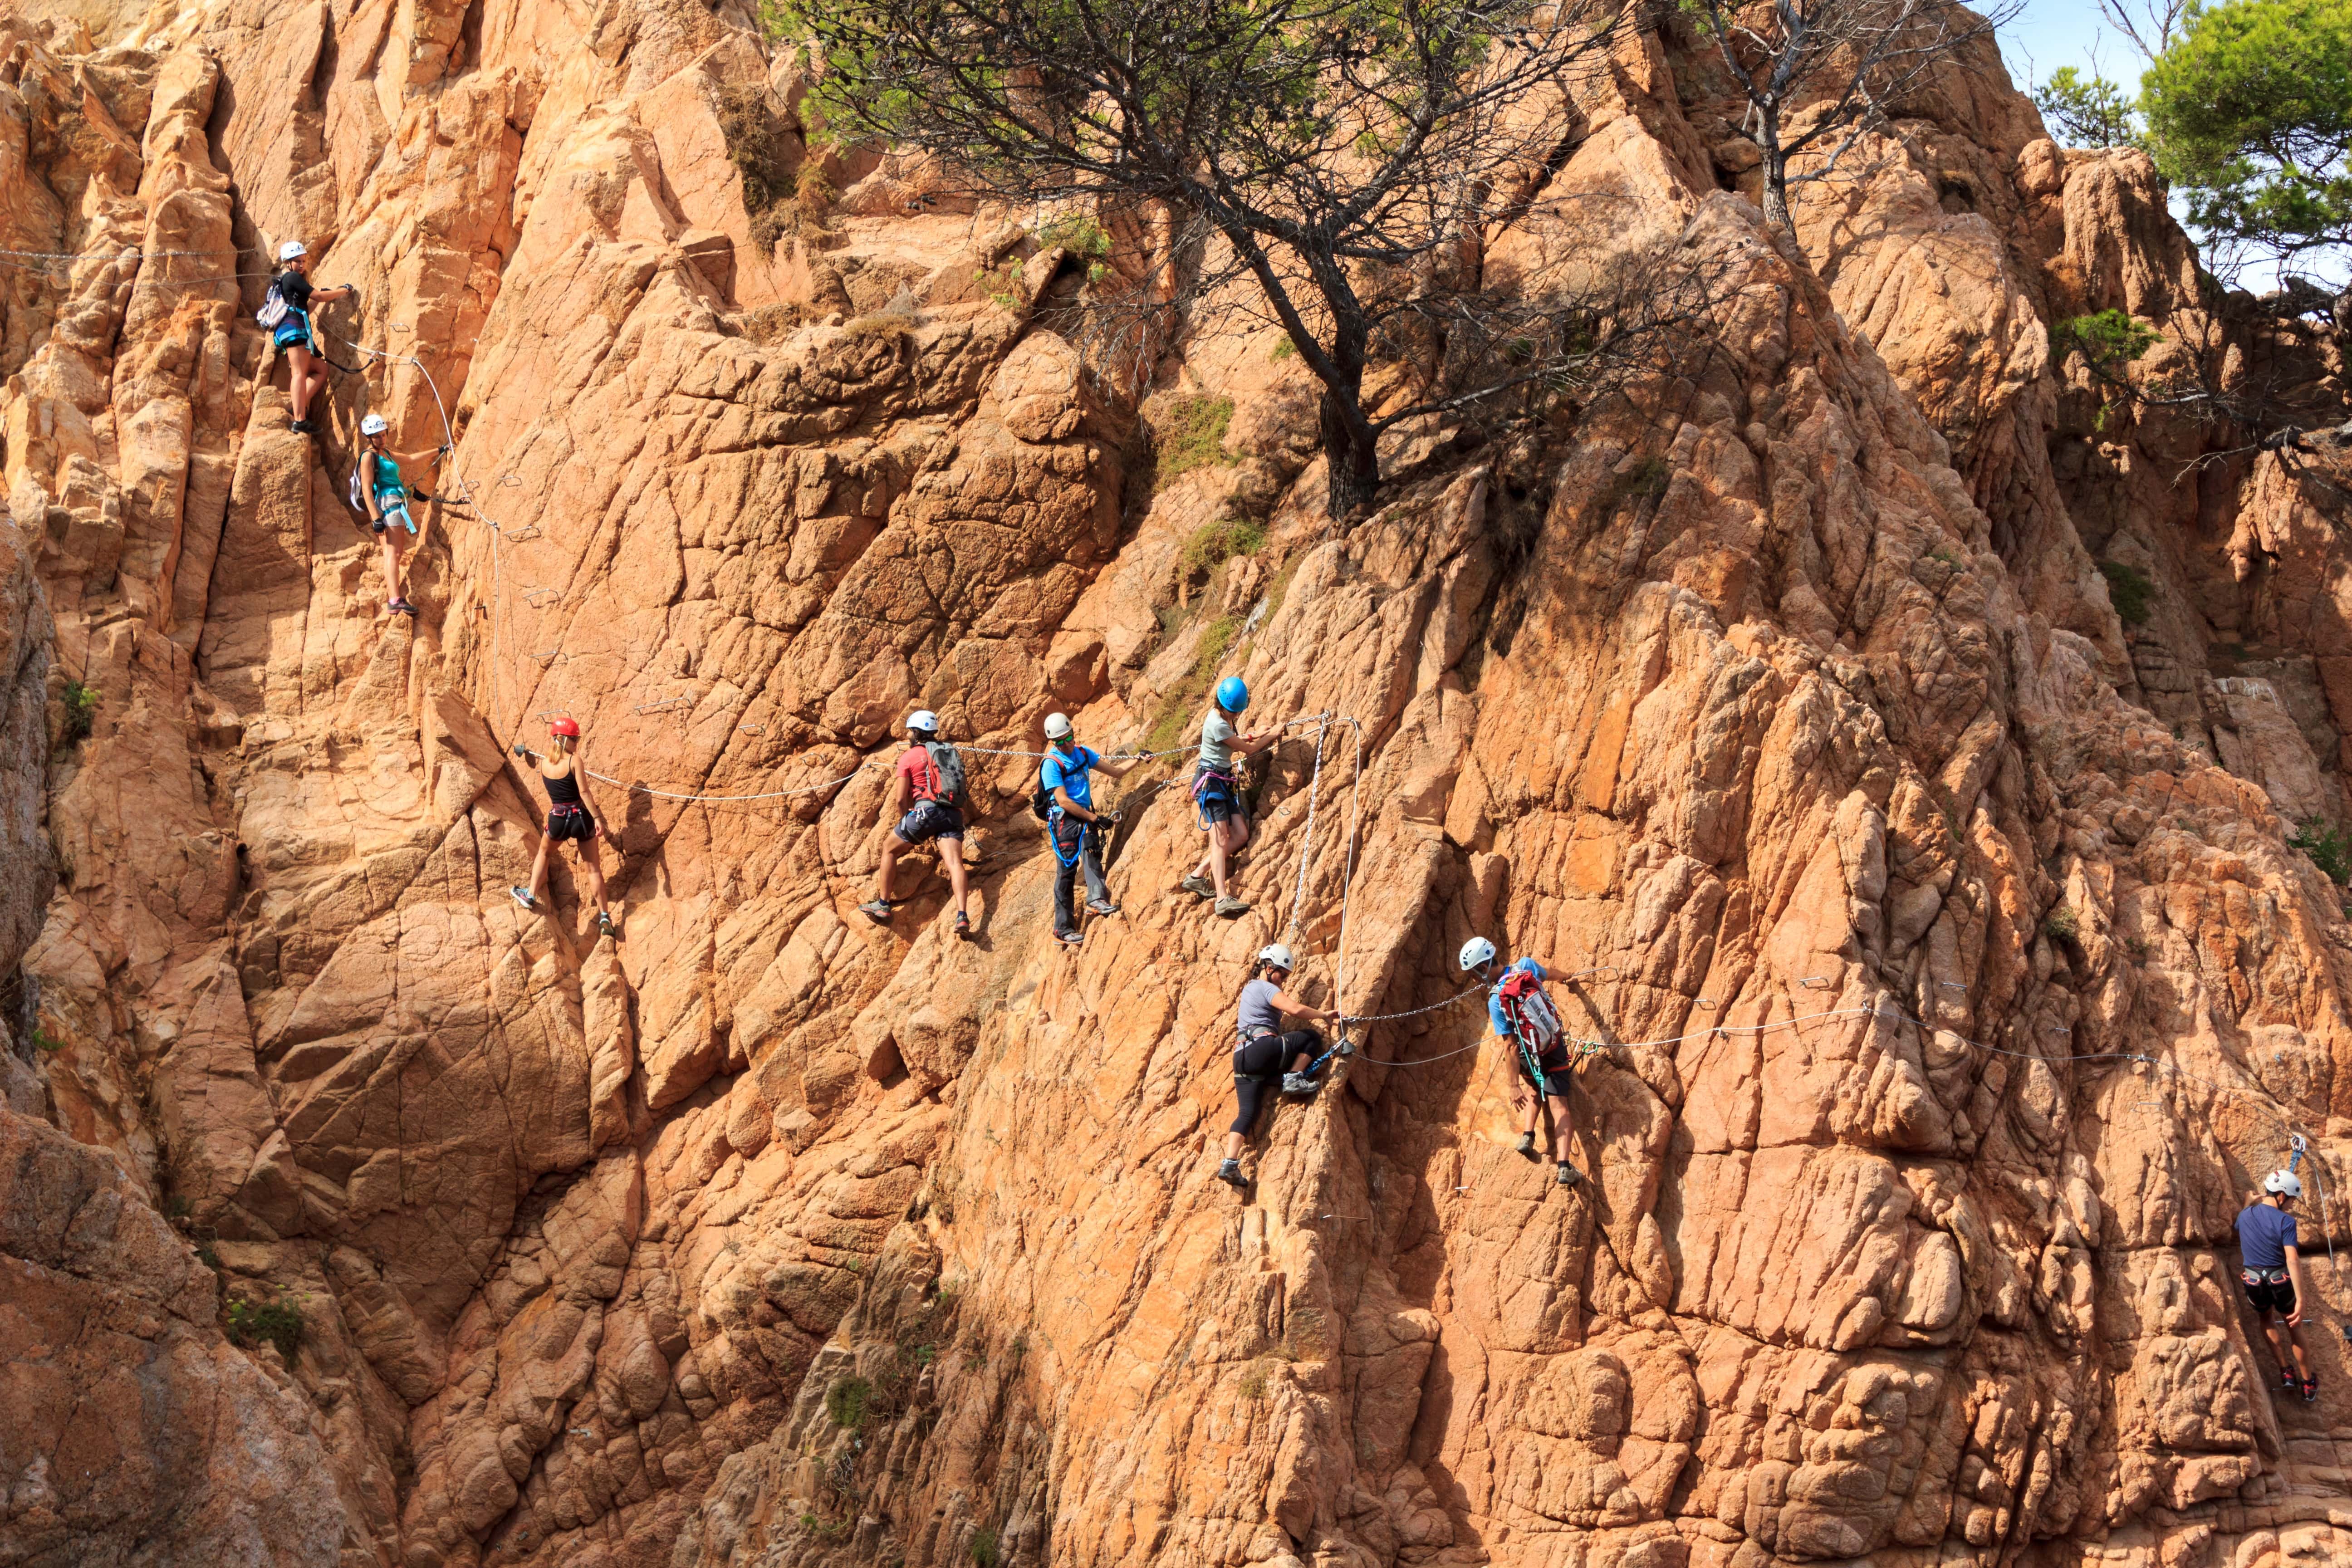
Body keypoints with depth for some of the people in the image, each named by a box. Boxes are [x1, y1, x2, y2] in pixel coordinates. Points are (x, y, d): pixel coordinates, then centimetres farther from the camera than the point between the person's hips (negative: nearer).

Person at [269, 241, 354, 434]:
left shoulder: (282, 281, 27)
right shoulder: (292, 278, -2)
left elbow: (305, 306, 28)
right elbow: (318, 296, -5)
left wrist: (329, 293, 22)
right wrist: (343, 290, 8)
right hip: (293, 327, -10)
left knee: (321, 370, 12)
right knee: (300, 373, -18)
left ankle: (301, 407, -4)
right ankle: (300, 421, -28)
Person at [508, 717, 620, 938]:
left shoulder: (543, 763, 1)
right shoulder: (575, 761, -12)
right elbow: (584, 792, -18)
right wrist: (597, 818, -18)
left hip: (557, 820, 2)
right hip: (581, 817, -2)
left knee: (543, 853, 34)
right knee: (593, 868, 8)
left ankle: (530, 896, 32)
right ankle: (605, 919, 6)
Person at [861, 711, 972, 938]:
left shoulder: (909, 757, 6)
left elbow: (900, 800, 2)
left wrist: (906, 824, 17)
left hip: (926, 809, -4)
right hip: (953, 814, 4)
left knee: (890, 849, 17)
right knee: (954, 862, -10)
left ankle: (883, 905, 19)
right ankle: (962, 918, -30)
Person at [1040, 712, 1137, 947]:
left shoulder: (1083, 753, 11)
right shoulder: (1051, 764, -10)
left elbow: (1116, 771, 15)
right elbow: (1063, 801, -16)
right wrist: (1095, 818, -17)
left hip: (1085, 816, 5)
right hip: (1064, 819, -5)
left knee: (1091, 850, -25)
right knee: (1067, 869, -6)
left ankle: (1096, 898, -39)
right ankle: (1063, 928, -2)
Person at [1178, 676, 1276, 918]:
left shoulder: (1223, 717, 9)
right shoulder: (1218, 725, -19)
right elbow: (1249, 749, -9)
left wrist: (1256, 736, 20)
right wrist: (1272, 735, 5)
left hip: (1225, 782, 9)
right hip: (1210, 781, -9)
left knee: (1240, 836, 1)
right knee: (1220, 838, -18)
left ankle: (1197, 877, 6)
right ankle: (1223, 899, -26)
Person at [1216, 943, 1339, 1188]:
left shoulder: (1249, 988, 29)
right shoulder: (1266, 988, 0)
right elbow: (1295, 1009, -14)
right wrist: (1324, 1016, -4)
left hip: (1242, 1057, 8)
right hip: (1262, 1048, -8)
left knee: (1247, 1113, -2)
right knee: (1312, 1038, 5)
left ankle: (1229, 1165, -16)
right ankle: (1294, 1078, -6)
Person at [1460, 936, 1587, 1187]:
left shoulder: (1496, 1002, -18)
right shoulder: (1526, 966, -9)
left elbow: (1512, 1046, -16)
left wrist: (1514, 1085, -10)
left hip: (1530, 1056, -2)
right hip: (1556, 1049, 2)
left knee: (1534, 1091, 30)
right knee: (1559, 1104, -1)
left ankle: (1527, 1135, 11)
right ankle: (1564, 1166, -12)